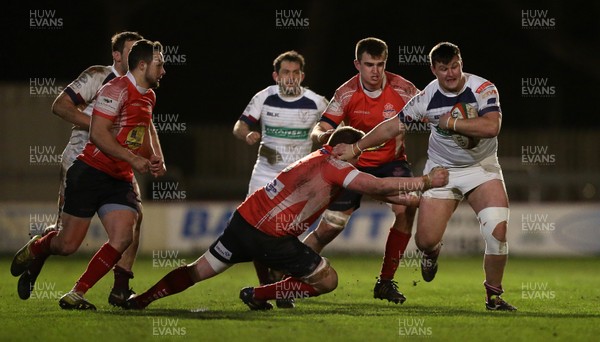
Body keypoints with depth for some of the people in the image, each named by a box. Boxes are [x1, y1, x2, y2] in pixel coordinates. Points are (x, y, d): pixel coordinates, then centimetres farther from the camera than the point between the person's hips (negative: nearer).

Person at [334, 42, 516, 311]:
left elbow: (491, 127, -33)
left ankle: (494, 296, 0)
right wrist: (355, 148, 4)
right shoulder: (427, 97, -8)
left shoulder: (483, 89, -16)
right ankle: (433, 253, 36)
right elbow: (392, 127, 3)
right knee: (425, 241, -6)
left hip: (481, 167, -2)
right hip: (441, 169, 2)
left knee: (497, 231, -21)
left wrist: (450, 122, -28)